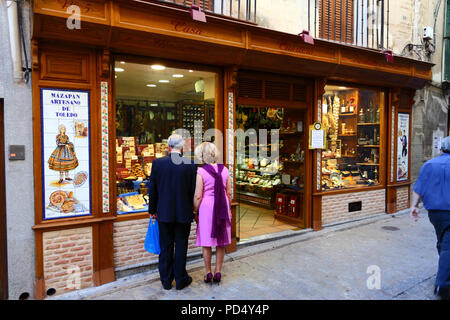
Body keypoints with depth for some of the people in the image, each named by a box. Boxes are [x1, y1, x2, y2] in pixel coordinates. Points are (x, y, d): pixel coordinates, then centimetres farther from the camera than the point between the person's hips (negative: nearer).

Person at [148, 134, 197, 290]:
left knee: (165, 247, 13)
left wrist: (152, 210, 11)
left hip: (164, 213, 1)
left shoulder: (158, 163, -6)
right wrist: (191, 210, 8)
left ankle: (166, 281, 25)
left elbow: (152, 189, -1)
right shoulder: (191, 165, -9)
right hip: (184, 213, -1)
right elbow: (193, 191, -6)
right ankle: (180, 280, 23)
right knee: (181, 246, 11)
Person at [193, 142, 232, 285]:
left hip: (206, 208, -4)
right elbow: (229, 193, 5)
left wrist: (195, 212, 1)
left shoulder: (201, 172, -12)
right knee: (221, 242, 14)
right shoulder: (224, 170, 1)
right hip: (222, 208, 4)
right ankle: (218, 272, 22)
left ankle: (208, 273, 19)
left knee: (206, 242, 10)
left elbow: (197, 196, -12)